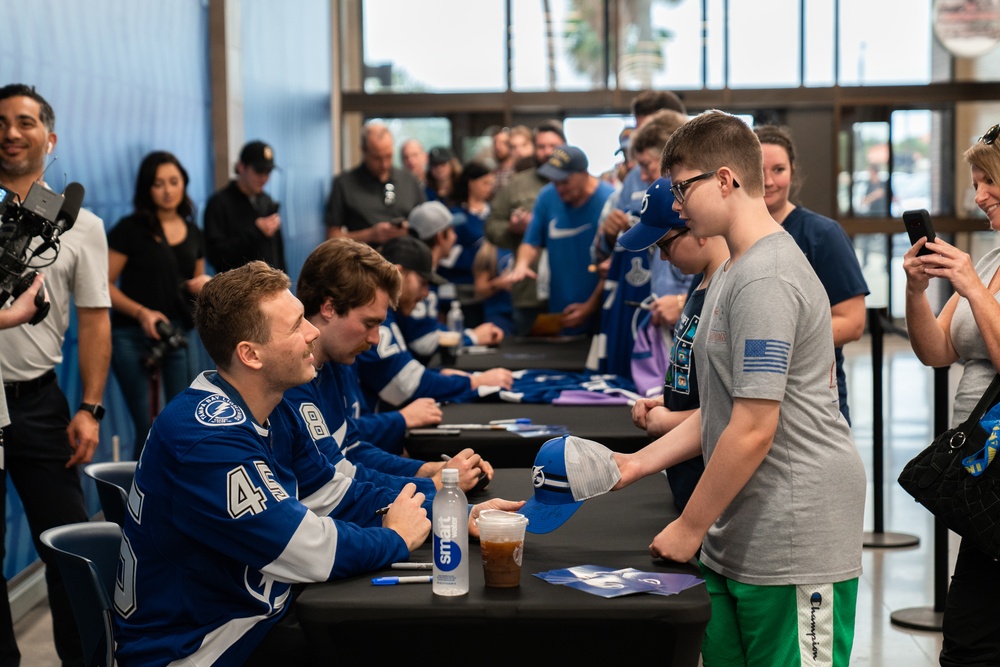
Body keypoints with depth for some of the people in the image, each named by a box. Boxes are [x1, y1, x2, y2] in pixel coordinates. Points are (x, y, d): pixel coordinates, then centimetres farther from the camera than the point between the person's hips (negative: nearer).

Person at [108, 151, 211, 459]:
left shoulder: (193, 233, 10)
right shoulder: (130, 229, -5)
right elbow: (104, 284, -8)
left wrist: (206, 284, -3)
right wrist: (141, 312, -21)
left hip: (178, 335, 4)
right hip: (133, 337, -4)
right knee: (149, 428, -2)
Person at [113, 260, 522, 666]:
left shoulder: (272, 412, 3)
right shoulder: (206, 439, -27)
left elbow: (338, 496, 8)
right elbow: (313, 551, -27)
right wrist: (396, 537, -9)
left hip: (256, 617, 9)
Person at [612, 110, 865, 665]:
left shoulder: (766, 281, -18)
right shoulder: (731, 273, 16)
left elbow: (753, 431, -21)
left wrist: (689, 527, -12)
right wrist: (639, 462, 12)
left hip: (794, 545, -10)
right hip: (735, 543, 10)